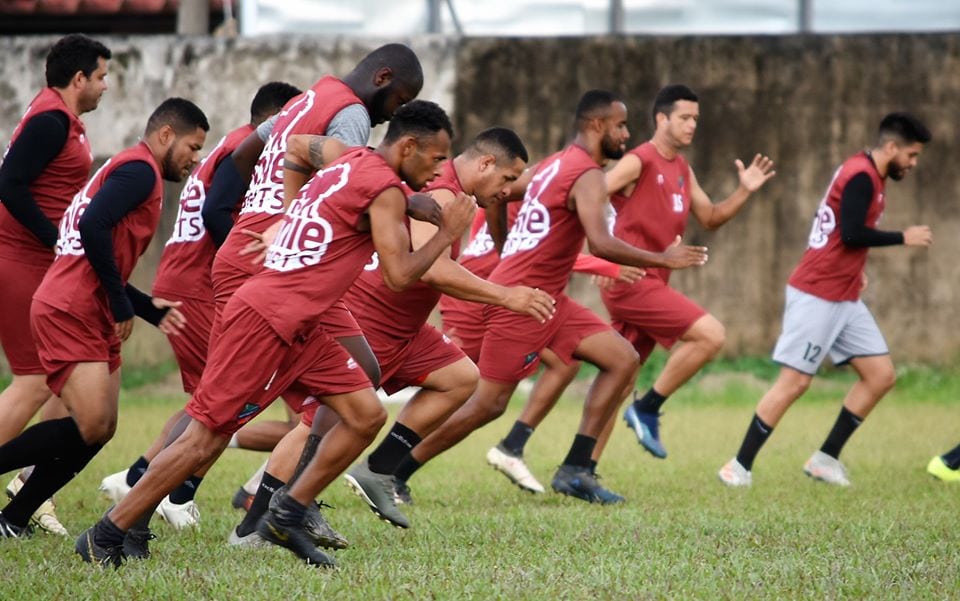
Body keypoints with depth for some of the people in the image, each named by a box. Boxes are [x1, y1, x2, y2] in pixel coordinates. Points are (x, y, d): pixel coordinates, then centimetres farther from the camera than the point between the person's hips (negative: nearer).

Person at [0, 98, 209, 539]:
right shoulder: (140, 169, -8)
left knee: (101, 429, 7)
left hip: (93, 319, 11)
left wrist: (150, 309, 18)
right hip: (70, 313, -11)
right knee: (91, 427, -18)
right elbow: (93, 226, -23)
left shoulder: (131, 170, 25)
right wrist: (122, 303, -16)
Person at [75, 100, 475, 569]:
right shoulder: (384, 190, -12)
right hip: (265, 320, -10)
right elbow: (400, 275, -15)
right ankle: (104, 538, -2)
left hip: (296, 327, 10)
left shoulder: (349, 165, 15)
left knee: (367, 415, 5)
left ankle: (286, 519, 11)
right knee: (206, 437, -7)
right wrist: (447, 235, -3)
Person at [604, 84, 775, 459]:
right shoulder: (638, 163, -11)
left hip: (652, 284, 9)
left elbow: (710, 218, 23)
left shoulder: (682, 170, 16)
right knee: (710, 334, -17)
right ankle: (647, 410, -9)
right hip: (631, 279, -9)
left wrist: (745, 192, 7)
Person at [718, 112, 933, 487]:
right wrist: (903, 238, -15)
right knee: (795, 382, -9)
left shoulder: (866, 176, 15)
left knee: (881, 375, 3)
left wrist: (854, 269, 9)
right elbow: (852, 233, -24)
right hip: (817, 297, -10)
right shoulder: (862, 177, -15)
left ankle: (826, 458, 8)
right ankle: (740, 467, -2)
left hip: (845, 299, 10)